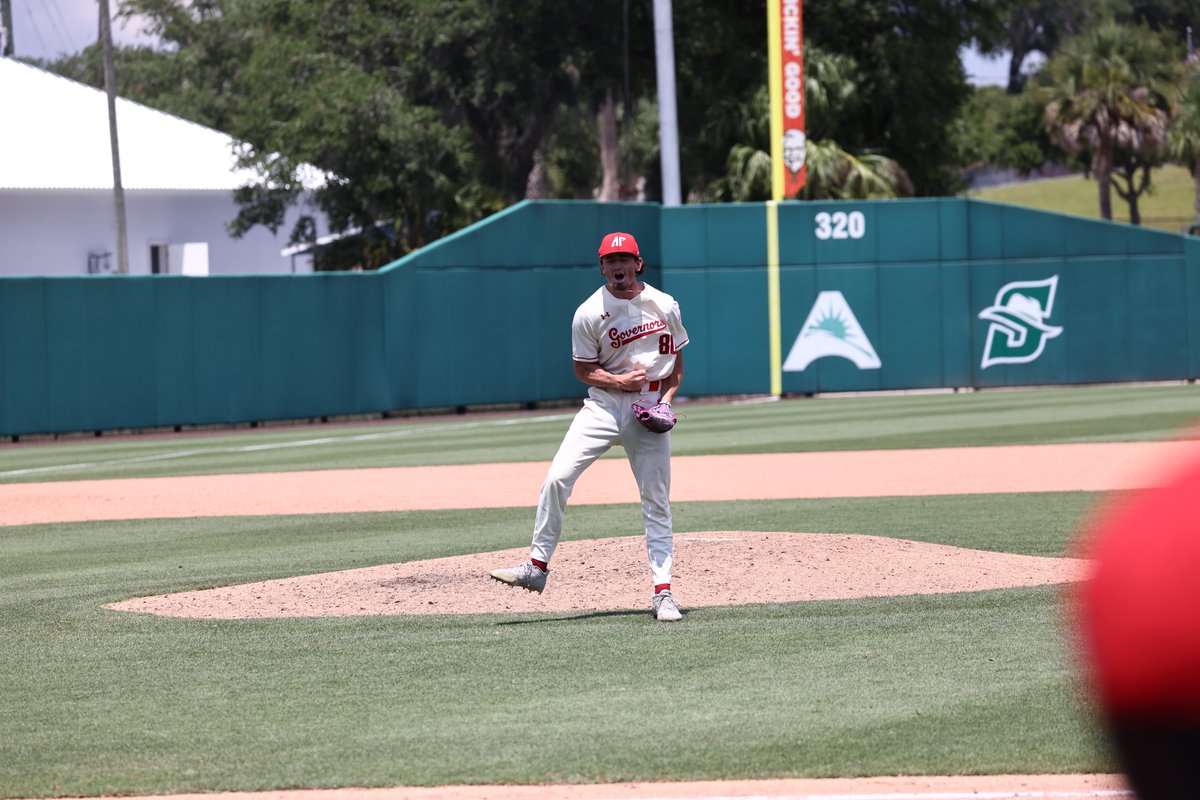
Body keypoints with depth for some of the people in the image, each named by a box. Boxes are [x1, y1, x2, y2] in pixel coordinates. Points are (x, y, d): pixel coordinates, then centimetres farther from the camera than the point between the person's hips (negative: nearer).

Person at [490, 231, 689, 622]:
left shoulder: (665, 306, 2)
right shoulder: (589, 313, -4)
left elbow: (677, 362, 11)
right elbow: (583, 370, 1)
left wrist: (666, 399, -6)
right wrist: (619, 380, -16)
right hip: (604, 403, -1)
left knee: (656, 501, 1)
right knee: (557, 478, -16)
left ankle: (662, 593, 4)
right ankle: (537, 567, -7)